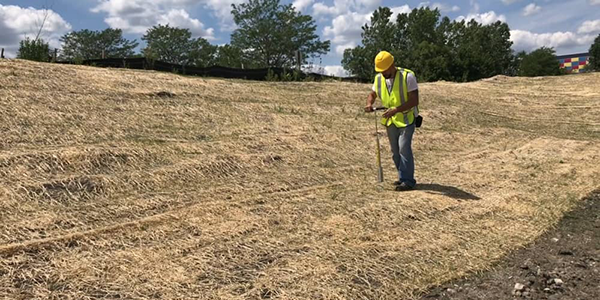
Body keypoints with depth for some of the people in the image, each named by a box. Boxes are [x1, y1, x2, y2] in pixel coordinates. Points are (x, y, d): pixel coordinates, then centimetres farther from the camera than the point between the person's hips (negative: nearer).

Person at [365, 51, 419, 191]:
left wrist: (396, 110, -33)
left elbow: (414, 101, -21)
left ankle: (408, 181, -7)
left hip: (406, 119, -6)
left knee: (404, 149, -14)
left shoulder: (407, 76, -19)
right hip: (390, 121, 6)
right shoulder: (379, 78, -1)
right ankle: (403, 177, 25)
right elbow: (372, 94, 13)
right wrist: (369, 103, -11)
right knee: (395, 152, 12)